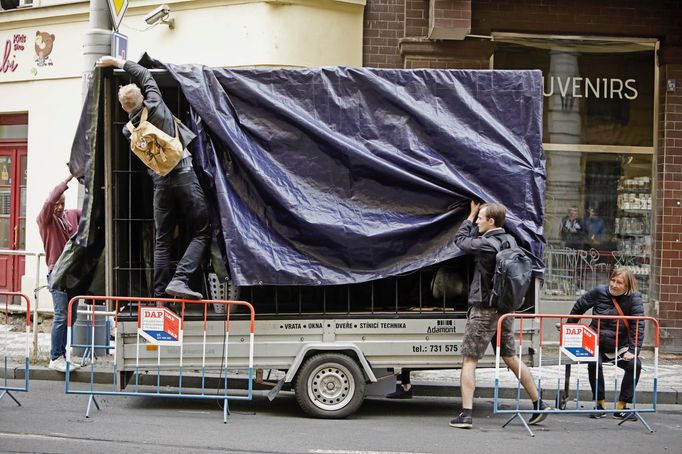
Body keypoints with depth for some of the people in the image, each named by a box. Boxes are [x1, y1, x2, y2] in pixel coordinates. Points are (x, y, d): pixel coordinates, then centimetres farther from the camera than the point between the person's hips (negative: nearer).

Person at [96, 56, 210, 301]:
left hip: (160, 181, 4)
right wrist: (118, 62, 25)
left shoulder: (129, 130, 7)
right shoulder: (155, 104, -1)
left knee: (162, 241, 10)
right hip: (183, 174, -4)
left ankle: (160, 295, 4)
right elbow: (145, 75, 15)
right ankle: (180, 280, -18)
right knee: (202, 233, -1)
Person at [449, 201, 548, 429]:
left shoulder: (487, 245, -18)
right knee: (511, 357, 18)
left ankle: (466, 414, -8)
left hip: (484, 309, -8)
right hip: (504, 309, 8)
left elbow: (461, 240, -2)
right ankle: (538, 403, 21)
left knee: (469, 360, -3)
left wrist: (472, 215, 9)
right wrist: (474, 215, 15)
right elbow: (474, 239, 20)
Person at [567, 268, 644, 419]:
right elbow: (579, 307, 7)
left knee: (635, 364, -24)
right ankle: (599, 404, -12)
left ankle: (621, 406, -14)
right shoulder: (599, 292, -7)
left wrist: (633, 350, -25)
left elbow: (638, 326, -16)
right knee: (594, 363, -30)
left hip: (620, 347, 0)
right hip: (597, 345, 0)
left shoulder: (634, 298, -11)